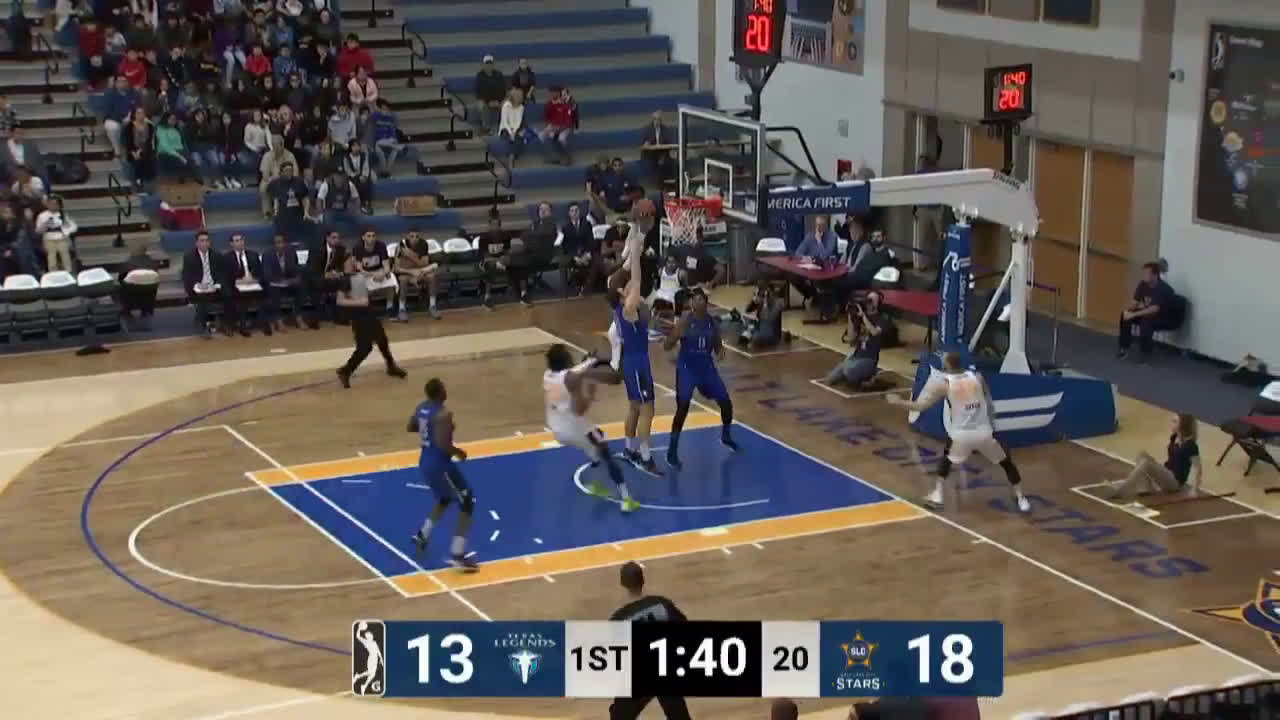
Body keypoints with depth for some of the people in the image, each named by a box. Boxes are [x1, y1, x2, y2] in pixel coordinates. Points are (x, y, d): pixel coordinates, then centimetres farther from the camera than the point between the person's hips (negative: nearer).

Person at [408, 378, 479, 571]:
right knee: (467, 504, 1)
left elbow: (410, 427, 21)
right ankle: (457, 555, -4)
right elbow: (442, 444, -29)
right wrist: (458, 452, -12)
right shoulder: (444, 414, -23)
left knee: (445, 499, 33)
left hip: (425, 463, 9)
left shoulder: (421, 408, 4)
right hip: (440, 466, -9)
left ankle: (422, 536, 34)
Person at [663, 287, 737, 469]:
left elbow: (717, 345, 13)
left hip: (707, 367, 5)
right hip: (687, 368, -5)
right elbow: (667, 346, -16)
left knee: (726, 403, 7)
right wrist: (677, 335, -35)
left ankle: (725, 437, 36)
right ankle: (672, 451, -8)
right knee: (683, 408, -17)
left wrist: (720, 351, -11)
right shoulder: (684, 321, -13)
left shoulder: (713, 323, 0)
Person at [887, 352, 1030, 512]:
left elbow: (920, 406, -2)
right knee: (1006, 462, 20)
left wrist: (898, 401, 12)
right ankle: (1020, 498, 16)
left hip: (961, 434, -1)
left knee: (946, 459, 29)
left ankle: (937, 495, 24)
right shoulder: (977, 376, 3)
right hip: (984, 432, 1)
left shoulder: (944, 383, -5)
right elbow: (989, 404, 13)